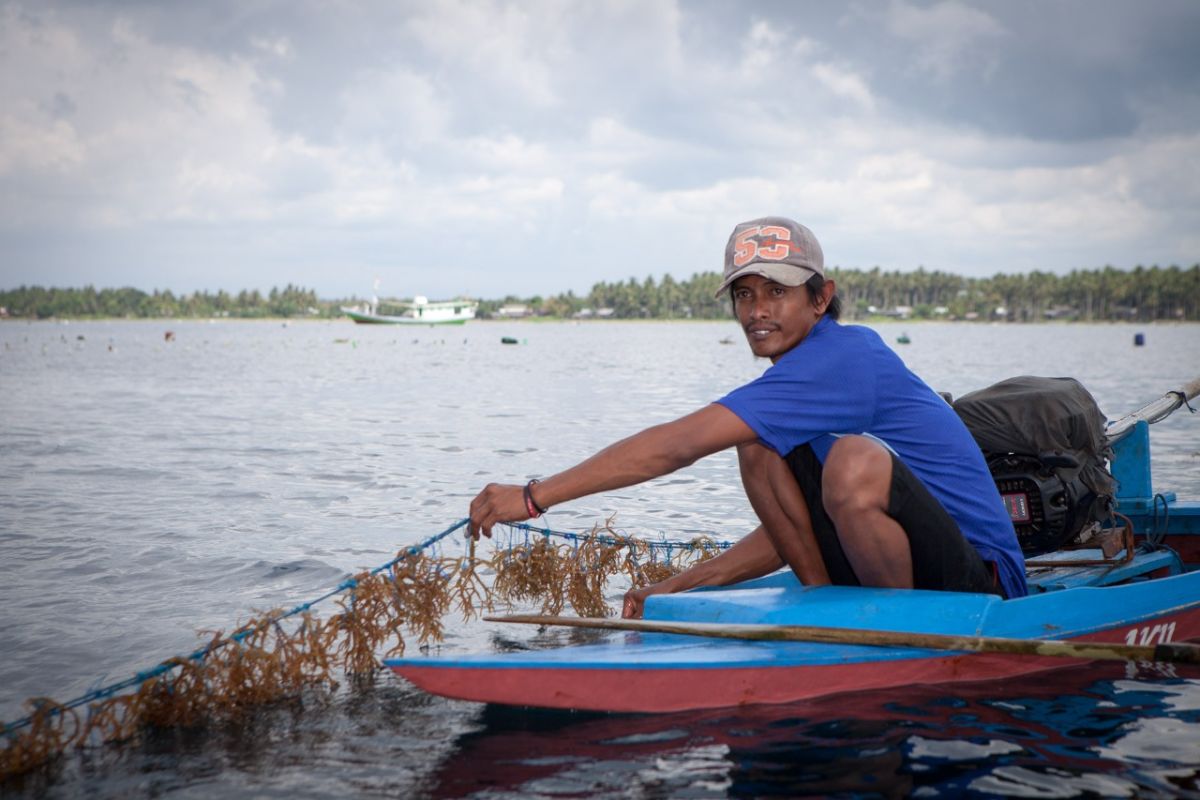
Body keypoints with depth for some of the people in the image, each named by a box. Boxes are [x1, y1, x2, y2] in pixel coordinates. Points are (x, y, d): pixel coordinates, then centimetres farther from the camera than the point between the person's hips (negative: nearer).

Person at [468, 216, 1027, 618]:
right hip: (895, 571, 9)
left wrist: (534, 496, -23)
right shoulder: (834, 355, 11)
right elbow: (799, 523, 14)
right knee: (760, 448, -1)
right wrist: (684, 586, 8)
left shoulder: (837, 360, -19)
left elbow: (679, 444, -25)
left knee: (855, 458, -35)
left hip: (982, 584, -9)